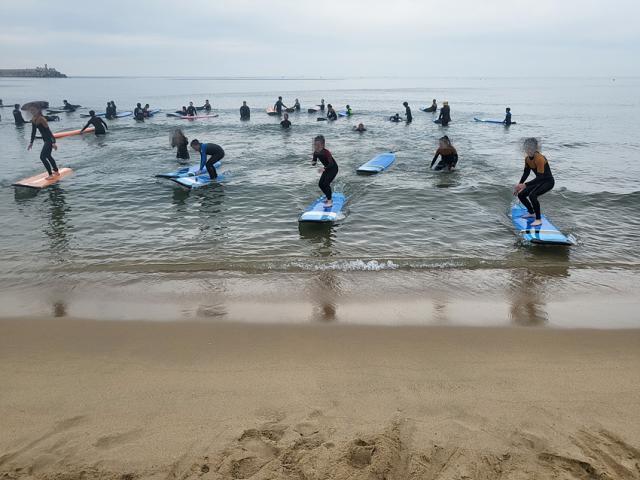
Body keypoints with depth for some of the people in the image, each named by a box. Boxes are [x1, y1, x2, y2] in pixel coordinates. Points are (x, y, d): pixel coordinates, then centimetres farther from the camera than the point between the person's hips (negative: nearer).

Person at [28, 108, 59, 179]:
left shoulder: (42, 120, -21)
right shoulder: (34, 121, 5)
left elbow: (48, 130, -23)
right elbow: (33, 132, 14)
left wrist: (53, 142, -27)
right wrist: (31, 142, 16)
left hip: (50, 140, -10)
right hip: (46, 140, 10)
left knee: (42, 157, -12)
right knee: (48, 156, 22)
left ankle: (50, 175, -6)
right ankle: (56, 171, 38)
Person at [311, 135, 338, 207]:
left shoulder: (326, 152, -30)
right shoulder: (316, 153, -9)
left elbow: (331, 163, -37)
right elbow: (314, 162, 0)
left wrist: (324, 169, -52)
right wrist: (313, 163, -25)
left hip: (333, 168, -8)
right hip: (327, 169, 8)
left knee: (326, 183, -19)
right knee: (320, 184, 4)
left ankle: (330, 201, -10)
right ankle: (328, 197, 25)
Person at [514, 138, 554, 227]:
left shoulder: (539, 159, -28)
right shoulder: (527, 158, -3)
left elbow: (540, 177, -32)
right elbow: (526, 173, 9)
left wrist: (524, 185, -38)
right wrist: (519, 185, 0)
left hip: (548, 182, -9)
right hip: (539, 181, 9)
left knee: (532, 195, -31)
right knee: (521, 195, 5)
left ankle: (538, 220, -22)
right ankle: (531, 213, 27)